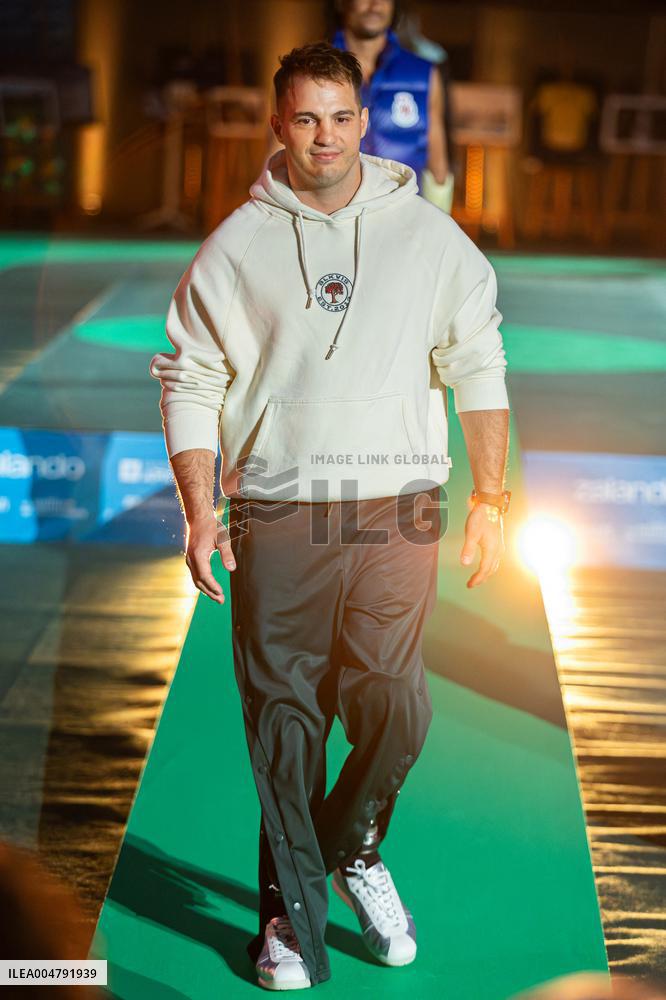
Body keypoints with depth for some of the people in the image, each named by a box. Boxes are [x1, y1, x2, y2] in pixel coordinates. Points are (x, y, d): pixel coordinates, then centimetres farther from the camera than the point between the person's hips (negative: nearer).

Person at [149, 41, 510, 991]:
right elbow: (191, 380, 6)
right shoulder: (236, 246, 4)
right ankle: (293, 911, 18)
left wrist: (490, 497, 6)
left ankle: (353, 849, 25)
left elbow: (478, 366, 11)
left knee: (395, 712, -6)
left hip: (398, 516, 1)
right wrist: (199, 511, -2)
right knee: (284, 722, 2)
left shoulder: (429, 236, 7)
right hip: (277, 519, 0)